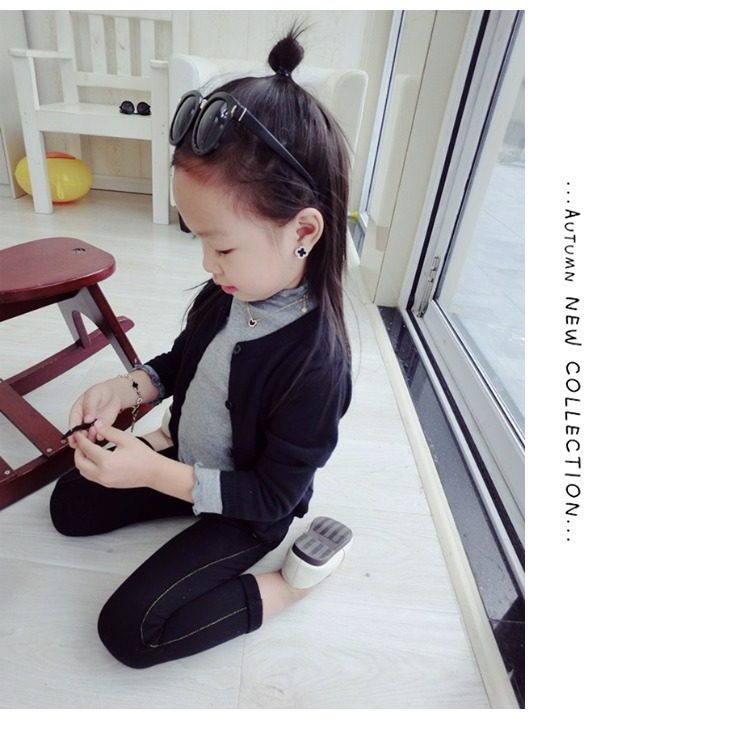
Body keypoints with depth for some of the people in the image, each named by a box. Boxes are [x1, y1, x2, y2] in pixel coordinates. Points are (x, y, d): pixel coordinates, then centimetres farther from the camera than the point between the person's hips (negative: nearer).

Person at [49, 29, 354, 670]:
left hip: (245, 512, -7)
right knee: (68, 505, 14)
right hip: (186, 460, 7)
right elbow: (183, 360, 7)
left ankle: (290, 585, -2)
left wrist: (157, 474, -29)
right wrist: (125, 389, -12)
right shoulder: (230, 292, -13)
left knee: (128, 630, -10)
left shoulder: (314, 365, -36)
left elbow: (270, 496, -26)